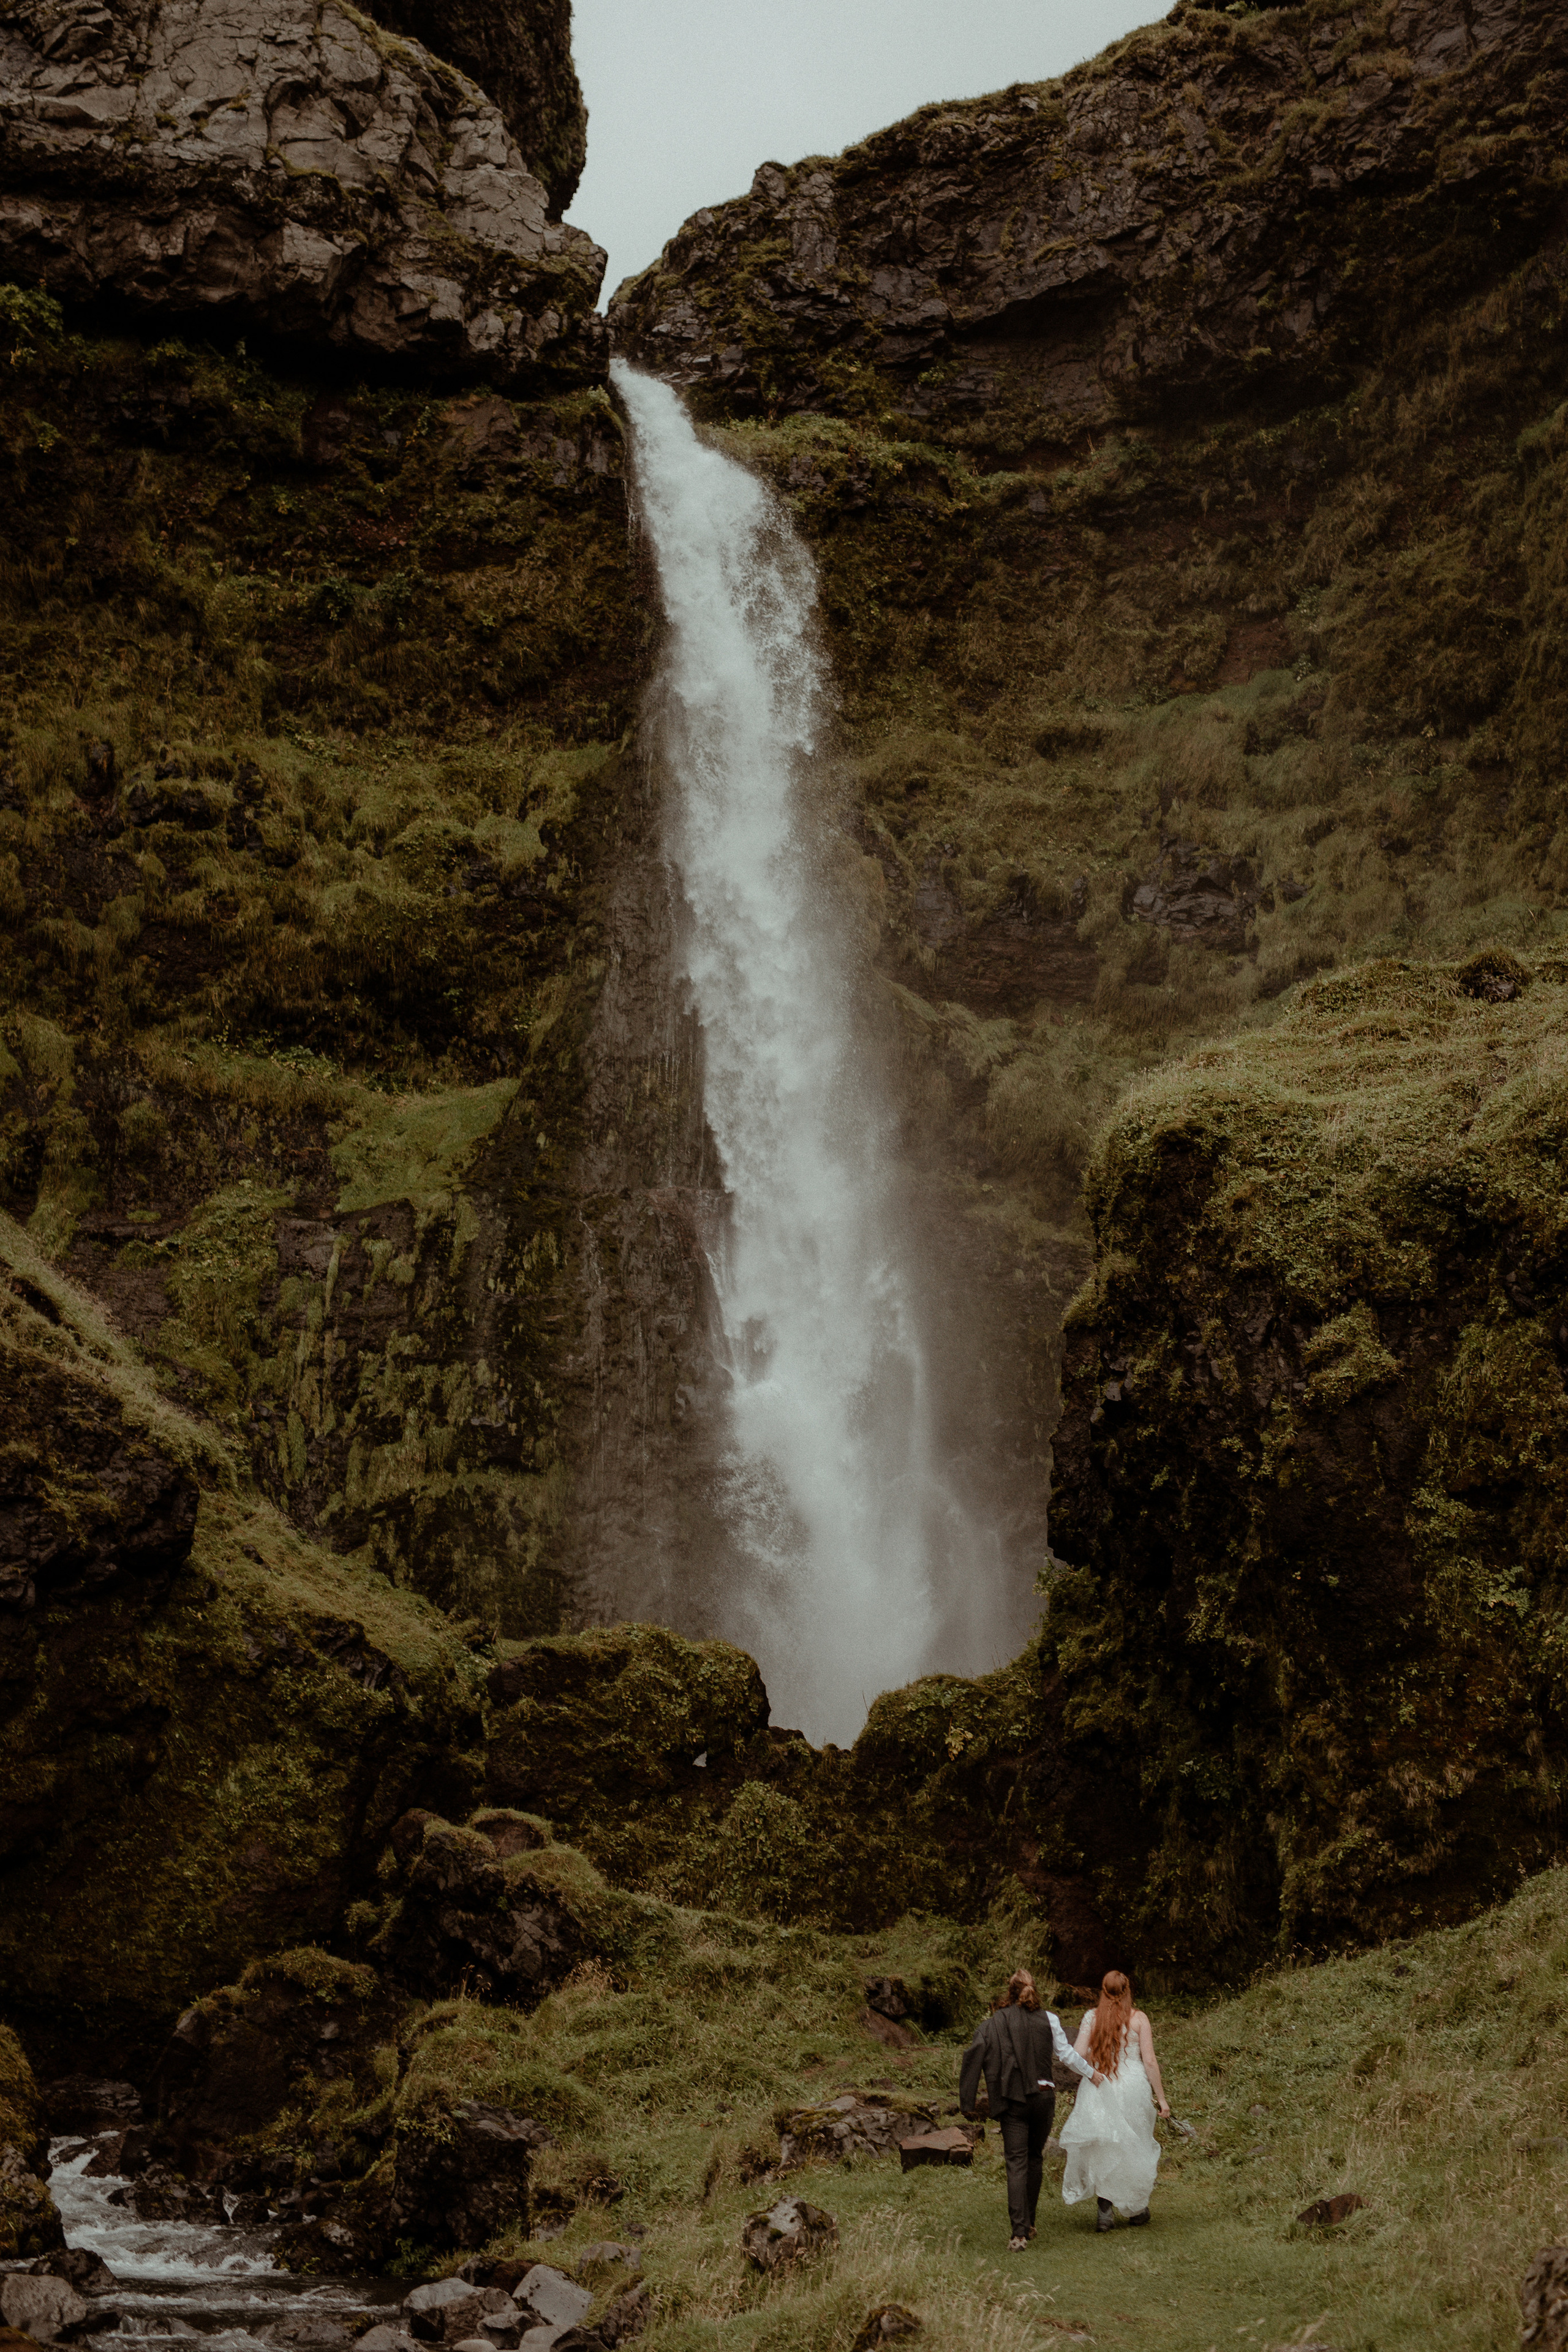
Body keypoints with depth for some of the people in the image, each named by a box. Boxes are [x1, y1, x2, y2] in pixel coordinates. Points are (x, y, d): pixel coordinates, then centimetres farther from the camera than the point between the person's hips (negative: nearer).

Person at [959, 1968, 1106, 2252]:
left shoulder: (993, 2024, -1)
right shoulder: (1048, 2020, 2)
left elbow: (974, 2058, -7)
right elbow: (1067, 2054, 4)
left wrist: (968, 2101, -5)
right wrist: (1092, 2074, 21)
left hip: (1012, 2101, -2)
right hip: (1044, 2095, 2)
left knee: (1017, 2163, -4)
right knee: (1035, 2159, 17)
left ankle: (1019, 2232, -15)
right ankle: (1028, 2223, 24)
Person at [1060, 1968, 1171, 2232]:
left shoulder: (1091, 2017, 0)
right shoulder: (1138, 2018, -3)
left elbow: (1078, 2055, -6)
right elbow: (1150, 2061, -5)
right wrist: (1161, 2098, 1)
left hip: (1099, 2089, 0)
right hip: (1134, 2088, 0)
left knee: (1103, 2151, 9)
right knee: (1135, 2149, 14)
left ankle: (1104, 2212, 3)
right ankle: (1137, 2211, 23)